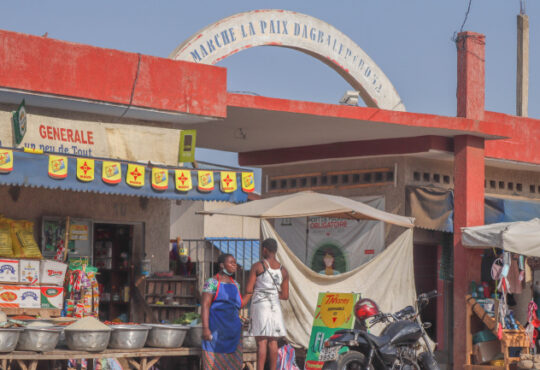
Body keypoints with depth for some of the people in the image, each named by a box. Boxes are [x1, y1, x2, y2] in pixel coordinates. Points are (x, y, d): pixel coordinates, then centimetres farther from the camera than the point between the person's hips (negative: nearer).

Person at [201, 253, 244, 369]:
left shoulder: (235, 284, 15)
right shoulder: (212, 282, -5)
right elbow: (205, 305, -12)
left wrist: (238, 327, 17)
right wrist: (205, 328, -20)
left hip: (232, 329, 6)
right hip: (216, 328, -6)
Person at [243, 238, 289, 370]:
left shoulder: (257, 266, -5)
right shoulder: (283, 271, 7)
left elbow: (248, 291, -8)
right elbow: (285, 295, 9)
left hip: (259, 305, -4)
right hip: (275, 306, 4)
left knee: (261, 342, -8)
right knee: (273, 342, 7)